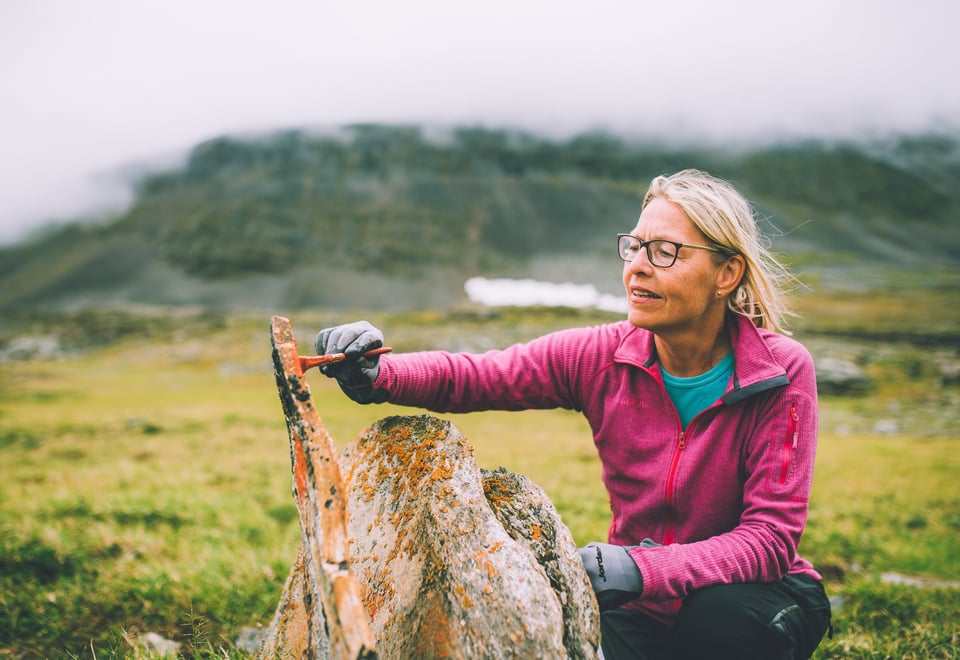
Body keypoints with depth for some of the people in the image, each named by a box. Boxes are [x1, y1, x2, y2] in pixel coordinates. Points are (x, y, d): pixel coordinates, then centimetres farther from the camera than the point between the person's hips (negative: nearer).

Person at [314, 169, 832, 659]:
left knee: (721, 613, -35)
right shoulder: (604, 357, -12)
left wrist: (642, 568, -39)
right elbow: (469, 376, -14)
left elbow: (770, 536, -23)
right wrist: (377, 376, -36)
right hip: (643, 611, 2)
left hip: (753, 595, -2)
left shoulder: (782, 373, -19)